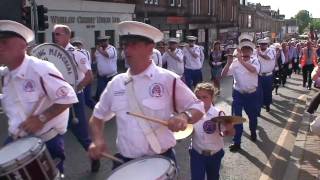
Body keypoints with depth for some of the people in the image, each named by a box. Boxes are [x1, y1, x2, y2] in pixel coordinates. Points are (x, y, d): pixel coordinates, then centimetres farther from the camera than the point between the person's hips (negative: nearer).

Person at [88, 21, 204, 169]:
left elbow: (197, 108, -4)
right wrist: (98, 140, -6)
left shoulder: (168, 79, -10)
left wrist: (184, 116, -25)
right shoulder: (116, 83, 2)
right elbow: (98, 116, 12)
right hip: (124, 162, 4)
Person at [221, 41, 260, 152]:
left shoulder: (255, 61, -5)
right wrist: (229, 63, -25)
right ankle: (236, 142, 6)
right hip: (238, 94, 0)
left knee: (253, 116, 19)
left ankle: (253, 132, 49)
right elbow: (223, 74, -11)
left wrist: (241, 60, -32)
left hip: (252, 94, 1)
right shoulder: (235, 62, -5)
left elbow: (253, 70, -28)